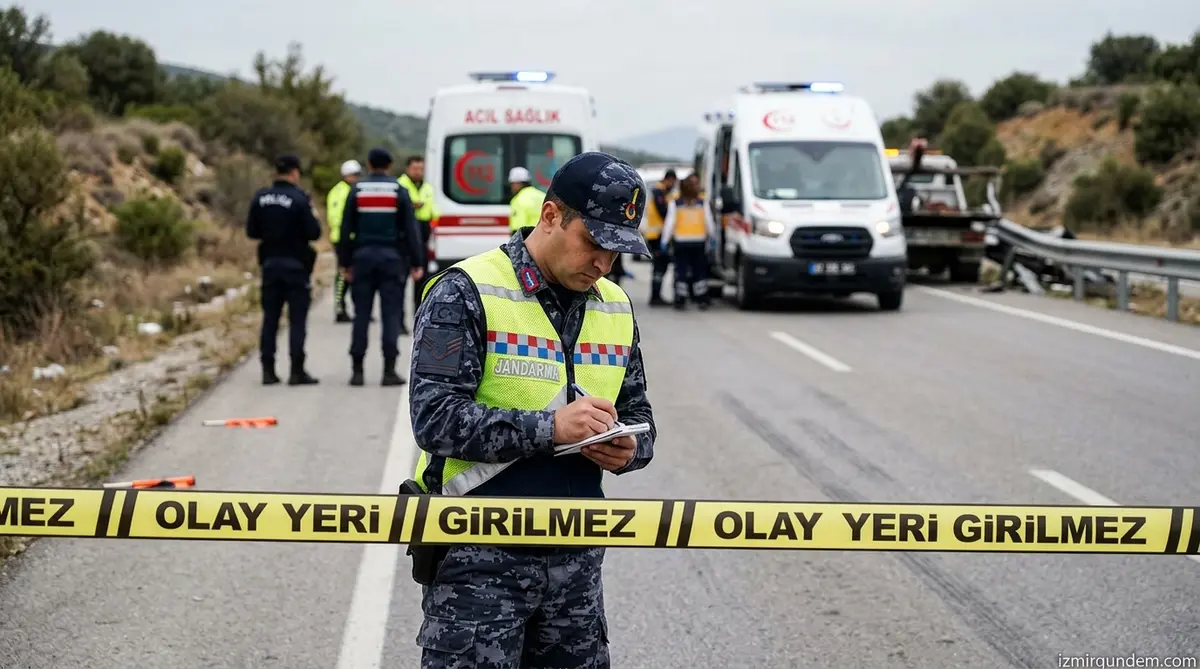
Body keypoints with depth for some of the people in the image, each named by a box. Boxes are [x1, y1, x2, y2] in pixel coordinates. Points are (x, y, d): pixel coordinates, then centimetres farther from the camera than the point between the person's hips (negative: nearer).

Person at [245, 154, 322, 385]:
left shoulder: (261, 197, 1)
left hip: (270, 264, 5)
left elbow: (252, 231, 5)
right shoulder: (299, 199, -14)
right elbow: (313, 233, -15)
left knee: (270, 318, 10)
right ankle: (297, 371, -2)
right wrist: (313, 217, 4)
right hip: (296, 265, -4)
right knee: (297, 319, 0)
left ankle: (268, 370, 10)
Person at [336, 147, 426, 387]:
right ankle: (389, 370, -3)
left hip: (363, 258, 1)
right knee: (391, 314, 0)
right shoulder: (399, 191, 0)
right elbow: (410, 229, -2)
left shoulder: (356, 190, 4)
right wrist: (417, 263, 1)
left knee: (361, 315, 5)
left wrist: (345, 263, 9)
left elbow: (346, 230, 4)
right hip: (392, 258, -1)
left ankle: (357, 370, 3)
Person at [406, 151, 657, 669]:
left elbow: (638, 415, 18)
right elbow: (435, 417, -18)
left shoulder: (615, 307, 10)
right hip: (480, 558, -6)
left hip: (576, 559, 6)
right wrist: (550, 427, -26)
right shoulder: (466, 292, -10)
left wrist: (629, 449, -6)